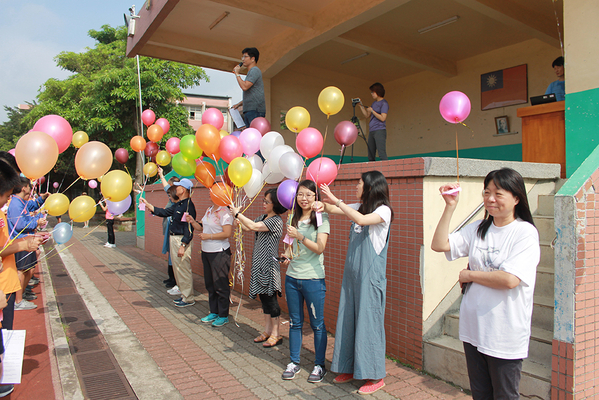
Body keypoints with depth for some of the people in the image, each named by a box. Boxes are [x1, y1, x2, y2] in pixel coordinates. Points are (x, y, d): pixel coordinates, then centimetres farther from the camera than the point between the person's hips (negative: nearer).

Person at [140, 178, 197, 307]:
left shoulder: (188, 205, -18)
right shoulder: (178, 205, 13)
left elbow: (189, 229, -21)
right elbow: (164, 212, 20)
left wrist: (183, 246, -23)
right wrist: (147, 204, 19)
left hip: (182, 240, -10)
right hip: (174, 239, 10)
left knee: (183, 270, -4)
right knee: (177, 269, 16)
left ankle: (189, 299, 6)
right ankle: (184, 295, 26)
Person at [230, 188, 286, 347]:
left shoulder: (276, 221, -16)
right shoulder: (263, 217, 11)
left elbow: (253, 226, -24)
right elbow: (246, 227, 16)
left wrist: (237, 214, -14)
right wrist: (236, 218, 2)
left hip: (269, 264, -9)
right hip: (259, 263, 9)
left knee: (270, 298, -1)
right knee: (264, 297, 14)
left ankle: (275, 334, 11)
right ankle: (267, 331, 25)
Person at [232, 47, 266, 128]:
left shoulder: (255, 70, -5)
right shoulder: (251, 72, 26)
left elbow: (244, 87, -18)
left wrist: (237, 74, -6)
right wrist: (239, 104, 23)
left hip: (255, 110, -10)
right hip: (248, 110, 10)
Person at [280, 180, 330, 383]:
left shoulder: (321, 218, -7)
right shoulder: (294, 218, 11)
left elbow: (319, 248, -13)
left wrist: (299, 236, -19)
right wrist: (286, 254, 1)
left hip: (313, 278, -5)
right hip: (292, 277, 5)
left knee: (317, 323, 5)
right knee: (295, 322, 14)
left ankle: (319, 365, 19)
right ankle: (294, 362, 27)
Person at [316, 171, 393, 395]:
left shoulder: (383, 210, -10)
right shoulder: (358, 207, 11)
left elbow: (361, 220, -28)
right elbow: (331, 210, 18)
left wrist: (336, 200, -25)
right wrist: (323, 198, 2)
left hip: (370, 276, -7)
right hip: (351, 275, 7)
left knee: (368, 322, -1)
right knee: (347, 321, 12)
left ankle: (375, 376, 13)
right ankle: (350, 368, 26)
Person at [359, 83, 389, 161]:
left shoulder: (384, 103, -3)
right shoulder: (374, 103, 21)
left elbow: (382, 118, -14)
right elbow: (367, 115, 24)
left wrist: (372, 110, -8)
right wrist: (361, 106, 16)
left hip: (379, 131, -8)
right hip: (371, 131, 8)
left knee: (382, 154, -16)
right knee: (371, 156, 5)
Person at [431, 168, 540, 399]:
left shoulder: (525, 232, -12)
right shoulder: (478, 229, 5)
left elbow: (509, 279, -23)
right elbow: (439, 245, -3)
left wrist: (469, 275, -10)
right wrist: (450, 206, -7)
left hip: (505, 335, -5)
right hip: (473, 328, 5)